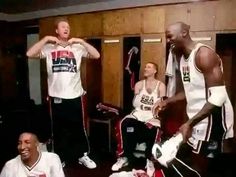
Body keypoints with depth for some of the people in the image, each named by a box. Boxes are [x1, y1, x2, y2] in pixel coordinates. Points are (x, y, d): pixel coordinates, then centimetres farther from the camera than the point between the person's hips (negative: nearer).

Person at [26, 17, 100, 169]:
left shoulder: (77, 47, 3)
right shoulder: (49, 48, 2)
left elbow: (96, 55, -6)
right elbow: (30, 54, -11)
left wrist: (81, 41, -12)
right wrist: (46, 39, -14)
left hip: (75, 96, 0)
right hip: (57, 97, 0)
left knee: (78, 128, 12)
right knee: (59, 130, 13)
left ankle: (83, 155, 30)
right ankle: (61, 159, 30)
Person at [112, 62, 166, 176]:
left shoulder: (161, 85, 3)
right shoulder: (139, 84, 9)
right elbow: (135, 104, 4)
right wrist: (137, 94, -14)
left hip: (153, 115, -2)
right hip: (138, 113, 2)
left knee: (153, 130, -36)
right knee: (123, 124, -28)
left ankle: (150, 160, -13)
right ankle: (124, 157, -13)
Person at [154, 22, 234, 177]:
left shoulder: (204, 54, -18)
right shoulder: (181, 58, 9)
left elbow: (218, 96, -25)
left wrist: (190, 123, -28)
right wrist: (168, 102, 6)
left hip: (212, 117, -8)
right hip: (196, 117, 9)